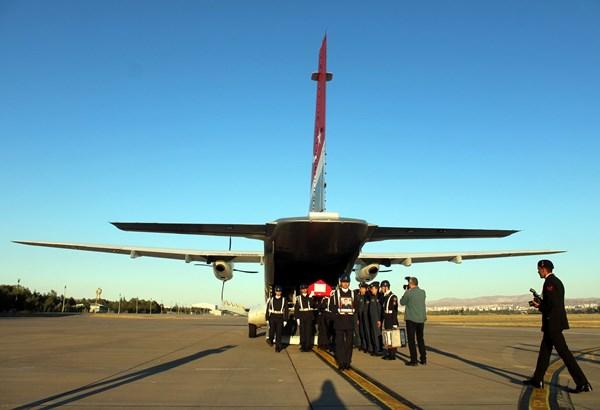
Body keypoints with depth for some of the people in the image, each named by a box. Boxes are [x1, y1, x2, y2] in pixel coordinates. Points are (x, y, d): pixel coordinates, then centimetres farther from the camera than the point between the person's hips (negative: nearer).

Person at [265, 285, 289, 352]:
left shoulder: (284, 300, 4)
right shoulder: (271, 299, 6)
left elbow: (286, 311, 4)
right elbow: (268, 310, 6)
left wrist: (285, 320, -1)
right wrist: (267, 319, 2)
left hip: (280, 319, 0)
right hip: (272, 318, 0)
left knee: (279, 334, -1)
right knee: (272, 331, -2)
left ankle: (277, 347, 8)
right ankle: (270, 340, 30)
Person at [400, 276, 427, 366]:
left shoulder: (408, 293, -12)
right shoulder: (423, 292, 2)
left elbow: (402, 302, 2)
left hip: (411, 319, -5)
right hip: (421, 319, 5)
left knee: (411, 340, 2)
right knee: (420, 339, 16)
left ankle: (414, 360, 1)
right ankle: (423, 359, 18)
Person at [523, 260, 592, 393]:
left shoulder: (549, 282, -17)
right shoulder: (556, 281, 15)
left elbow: (553, 304, -24)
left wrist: (539, 306, -9)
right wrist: (541, 302, 13)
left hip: (553, 323, -11)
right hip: (554, 323, 11)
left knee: (564, 352, -6)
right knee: (544, 351, 15)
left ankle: (583, 383, -2)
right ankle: (537, 379, 22)